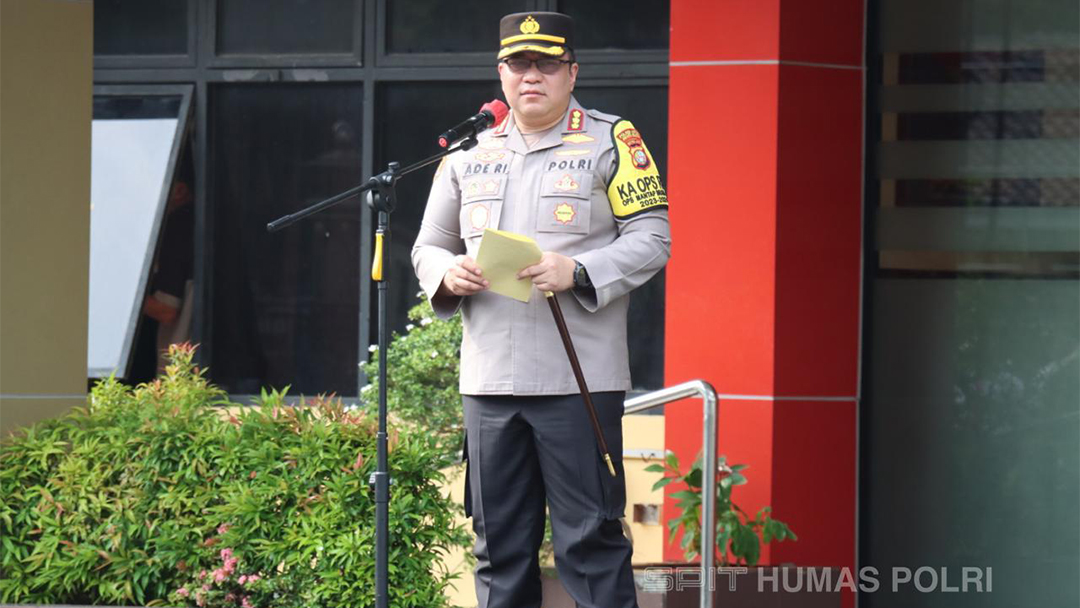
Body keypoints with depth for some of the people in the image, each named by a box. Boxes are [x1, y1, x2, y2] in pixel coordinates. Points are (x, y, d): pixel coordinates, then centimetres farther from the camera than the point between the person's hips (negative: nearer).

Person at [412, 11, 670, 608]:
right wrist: (449, 273, -3)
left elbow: (651, 239, -3)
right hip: (489, 379, 5)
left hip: (579, 379, -4)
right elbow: (428, 246, 21)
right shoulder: (470, 154, 16)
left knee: (590, 537, -6)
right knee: (499, 542, 7)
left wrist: (577, 271, -19)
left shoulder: (611, 142, 3)